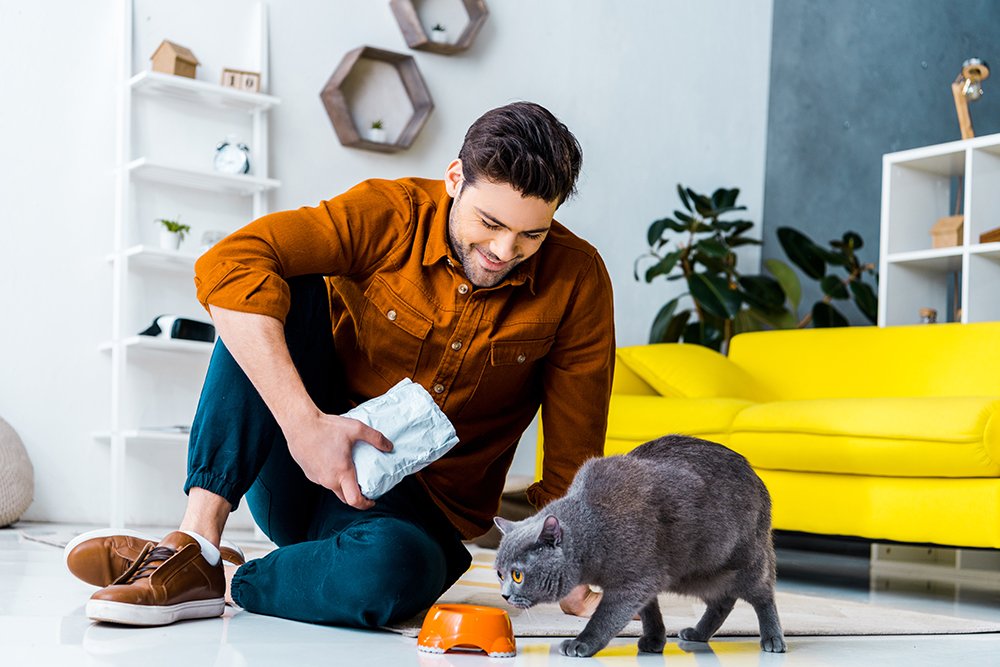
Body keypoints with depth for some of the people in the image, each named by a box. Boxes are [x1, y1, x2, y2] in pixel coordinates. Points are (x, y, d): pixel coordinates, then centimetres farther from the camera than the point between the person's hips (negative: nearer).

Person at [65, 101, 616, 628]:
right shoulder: (389, 214, -13)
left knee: (396, 571, -38)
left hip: (423, 508, -1)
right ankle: (196, 542, -28)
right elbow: (226, 266, -28)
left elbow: (573, 455, -5)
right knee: (286, 291, -24)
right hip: (302, 469, 1)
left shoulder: (577, 280, -9)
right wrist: (303, 424, -35)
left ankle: (225, 581, -13)